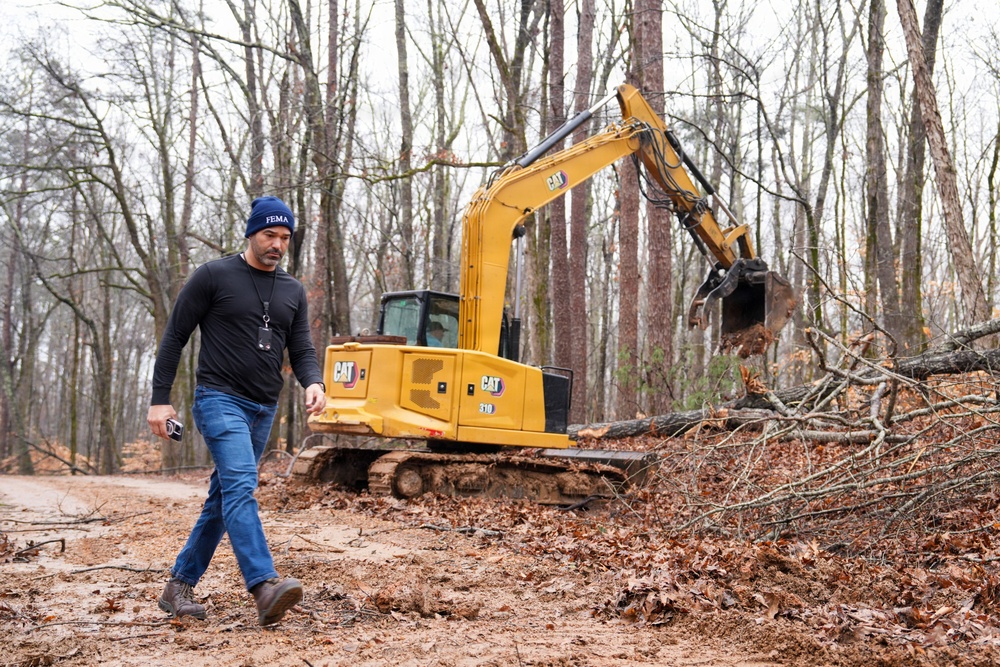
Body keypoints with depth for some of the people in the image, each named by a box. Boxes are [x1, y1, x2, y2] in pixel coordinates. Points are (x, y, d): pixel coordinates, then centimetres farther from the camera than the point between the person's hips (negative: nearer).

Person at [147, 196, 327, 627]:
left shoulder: (293, 292, 12)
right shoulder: (213, 277, -3)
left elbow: (302, 350, 9)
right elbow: (174, 338, -1)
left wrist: (313, 383, -13)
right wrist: (160, 399, -7)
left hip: (263, 411, 7)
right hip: (219, 400, -6)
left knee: (223, 498, 10)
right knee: (240, 486, -24)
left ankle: (179, 586, 22)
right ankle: (264, 589, -35)